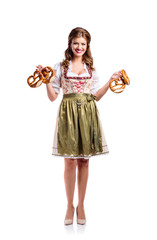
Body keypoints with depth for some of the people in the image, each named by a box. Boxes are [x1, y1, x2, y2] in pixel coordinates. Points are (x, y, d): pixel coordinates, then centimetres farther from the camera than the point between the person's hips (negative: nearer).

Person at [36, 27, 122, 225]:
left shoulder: (91, 68, 12)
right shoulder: (60, 66, 5)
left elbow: (96, 96, 11)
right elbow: (53, 96, 2)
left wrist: (111, 81, 5)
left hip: (87, 114, 2)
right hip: (68, 114, -2)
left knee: (84, 160, 5)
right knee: (69, 161, 0)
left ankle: (81, 205, 17)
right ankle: (69, 205, 15)